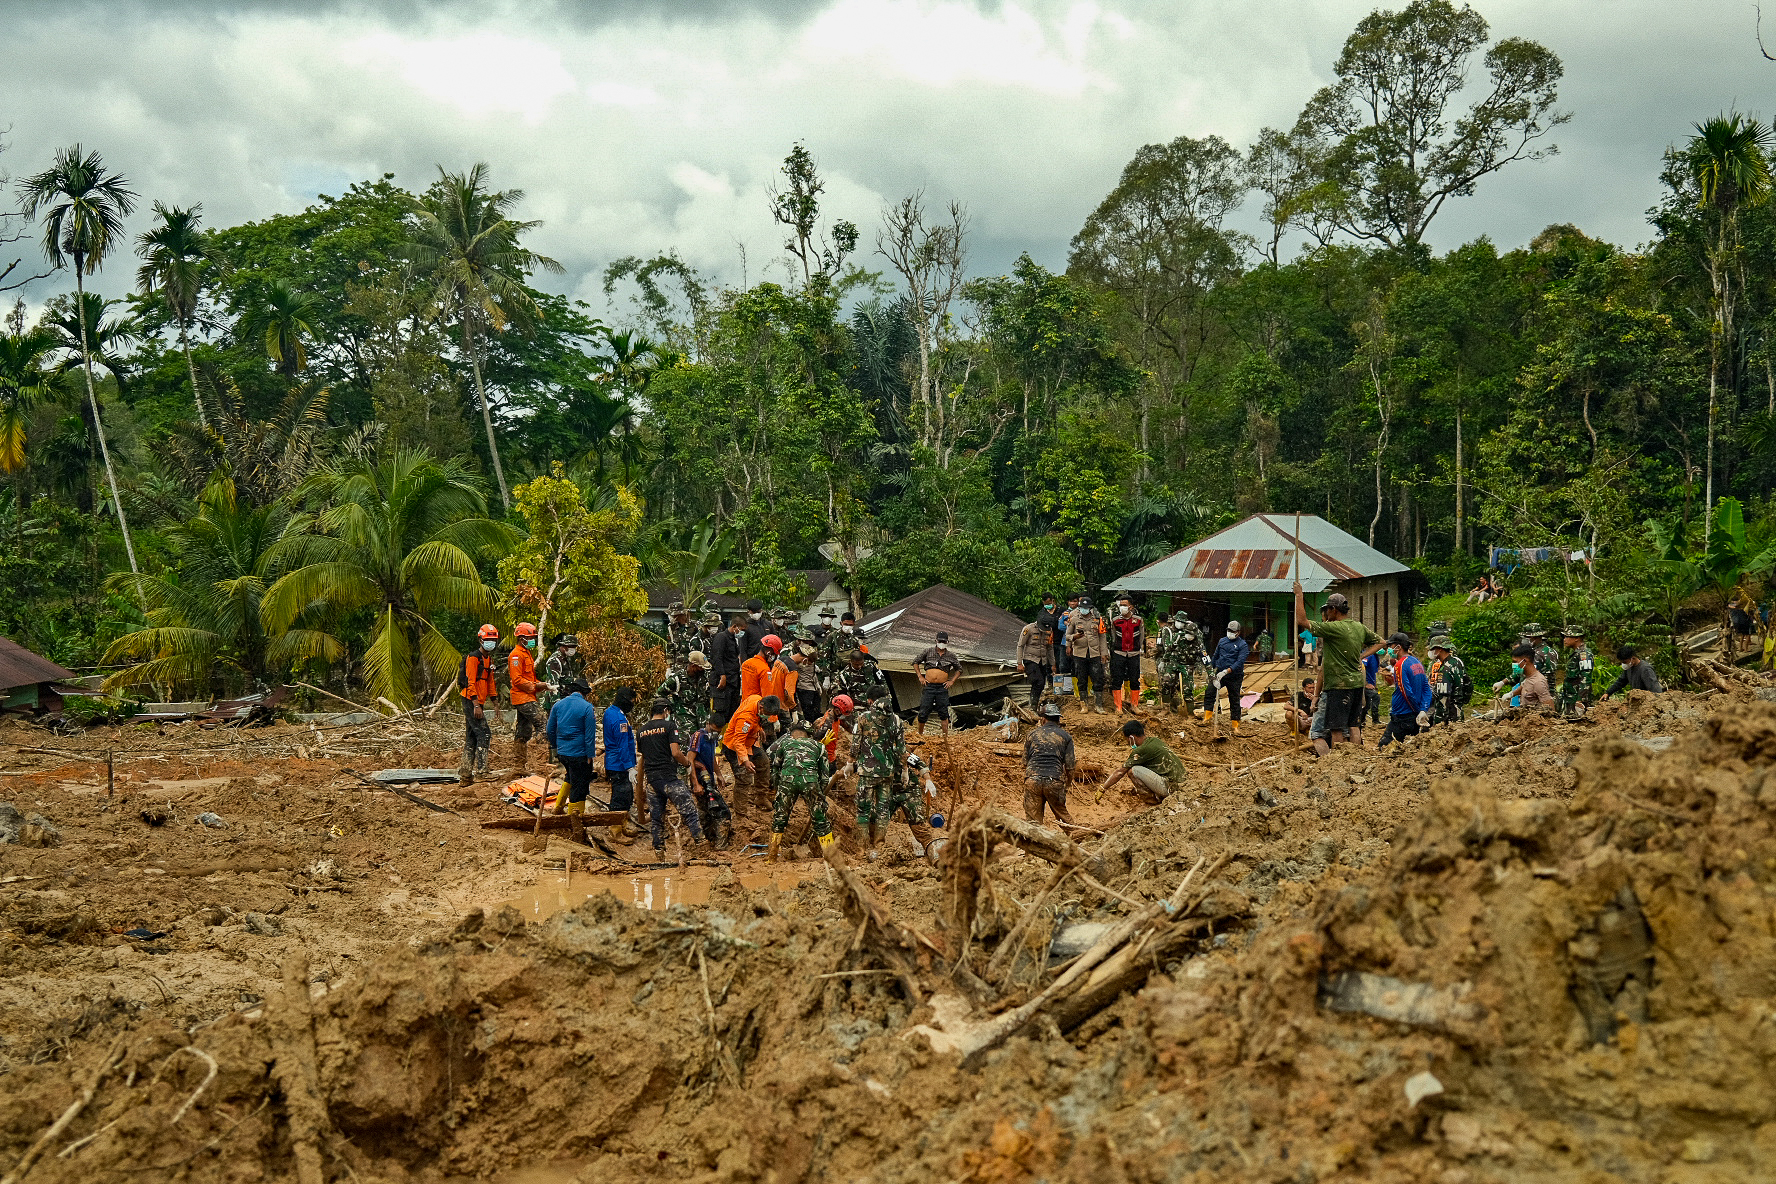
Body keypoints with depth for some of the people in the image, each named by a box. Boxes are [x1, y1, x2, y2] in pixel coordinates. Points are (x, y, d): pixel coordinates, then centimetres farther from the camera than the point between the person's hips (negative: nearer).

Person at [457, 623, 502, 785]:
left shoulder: (490, 660, 18)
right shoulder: (473, 657, -11)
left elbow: (491, 683, 25)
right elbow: (470, 682, -17)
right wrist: (476, 705, -22)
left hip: (479, 702, 9)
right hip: (471, 700, -9)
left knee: (471, 738, 9)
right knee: (484, 734, -15)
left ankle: (465, 776, 12)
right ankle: (481, 770, -16)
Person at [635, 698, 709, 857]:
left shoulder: (640, 731, 14)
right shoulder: (669, 726, -4)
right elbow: (675, 753, -12)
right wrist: (687, 762, 4)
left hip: (651, 778, 6)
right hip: (669, 777, -6)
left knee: (655, 817, 11)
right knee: (689, 811, -5)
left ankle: (659, 852, 11)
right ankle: (700, 847, -12)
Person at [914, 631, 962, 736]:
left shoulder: (950, 656, 7)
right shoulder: (928, 651, 4)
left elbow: (959, 669, 19)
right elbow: (915, 662, 12)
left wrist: (952, 681, 7)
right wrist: (920, 677, 4)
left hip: (942, 687, 1)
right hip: (928, 686, -1)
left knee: (944, 713, 1)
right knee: (923, 712, 0)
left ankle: (946, 736, 9)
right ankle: (920, 733, 17)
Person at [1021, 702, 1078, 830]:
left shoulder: (1032, 734, 15)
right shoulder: (1065, 736, 10)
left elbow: (1025, 762, 16)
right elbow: (1069, 766, 5)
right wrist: (1068, 782, 21)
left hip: (1032, 779, 0)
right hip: (1055, 780, 0)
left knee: (1033, 820, 2)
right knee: (1062, 814, 17)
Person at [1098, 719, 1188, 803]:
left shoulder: (1142, 750, -14)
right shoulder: (1155, 740, 12)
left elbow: (1120, 773, -8)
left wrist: (1102, 789, 2)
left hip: (1170, 787, -9)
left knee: (1132, 771, -13)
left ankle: (1154, 798, 1)